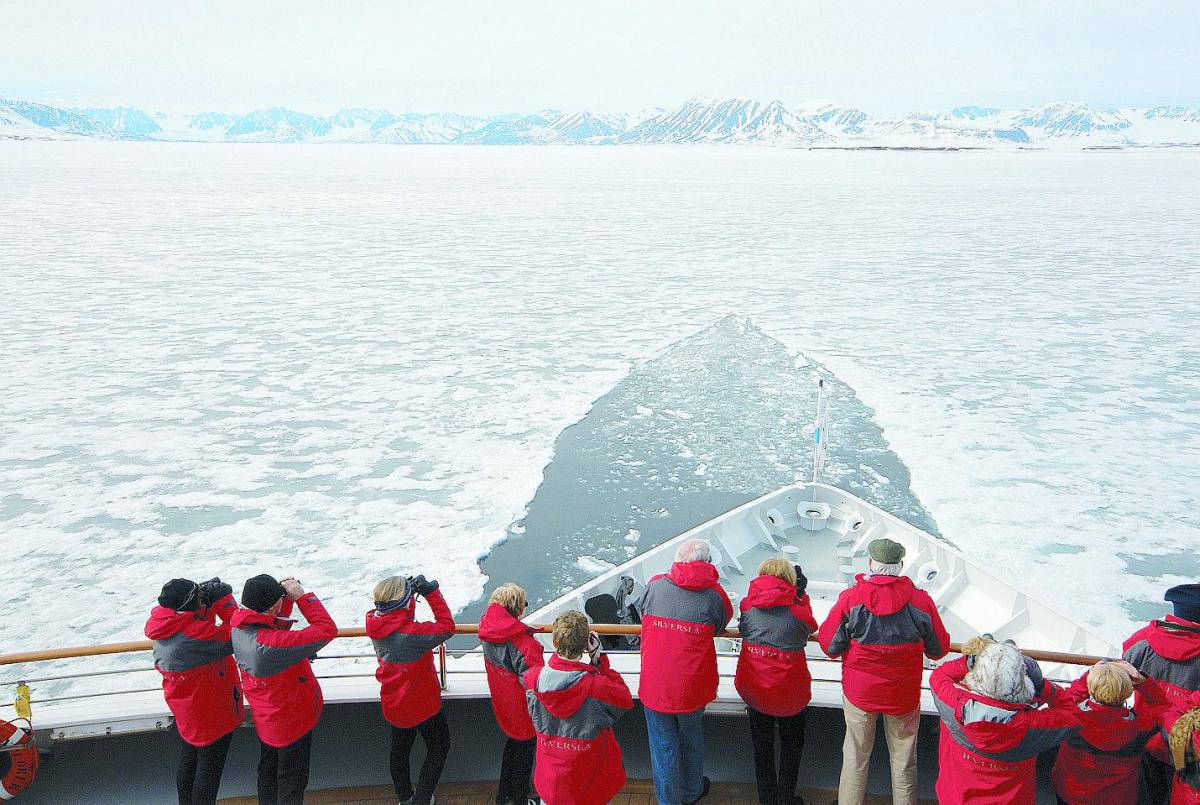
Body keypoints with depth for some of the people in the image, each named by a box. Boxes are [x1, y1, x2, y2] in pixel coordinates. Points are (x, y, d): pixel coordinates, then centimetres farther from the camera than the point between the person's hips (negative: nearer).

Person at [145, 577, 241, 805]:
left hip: (185, 713, 8)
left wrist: (209, 602, -9)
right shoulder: (192, 634, -34)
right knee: (209, 769, 10)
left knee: (189, 761, 26)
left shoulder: (162, 625, -8)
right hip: (211, 713, -8)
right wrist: (224, 600, -21)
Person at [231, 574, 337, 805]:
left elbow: (277, 627, 4)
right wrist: (302, 596, -31)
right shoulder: (270, 644, -40)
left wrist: (286, 596, -11)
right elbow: (326, 629, -38)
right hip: (292, 722, -7)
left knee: (267, 771, 28)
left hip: (264, 720, 8)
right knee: (292, 779, 15)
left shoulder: (238, 628, -16)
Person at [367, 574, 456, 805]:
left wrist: (411, 589, -11)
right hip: (423, 704, -7)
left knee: (400, 747, 25)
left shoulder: (376, 622, -14)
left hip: (394, 704, 7)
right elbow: (446, 627, -29)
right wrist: (431, 592, -30)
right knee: (439, 748, 17)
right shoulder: (410, 633, -36)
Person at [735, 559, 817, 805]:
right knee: (792, 744, 22)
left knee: (762, 746, 21)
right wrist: (801, 593, 4)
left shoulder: (749, 604, -9)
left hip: (753, 688, 2)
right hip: (789, 690, -2)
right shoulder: (798, 608, -18)